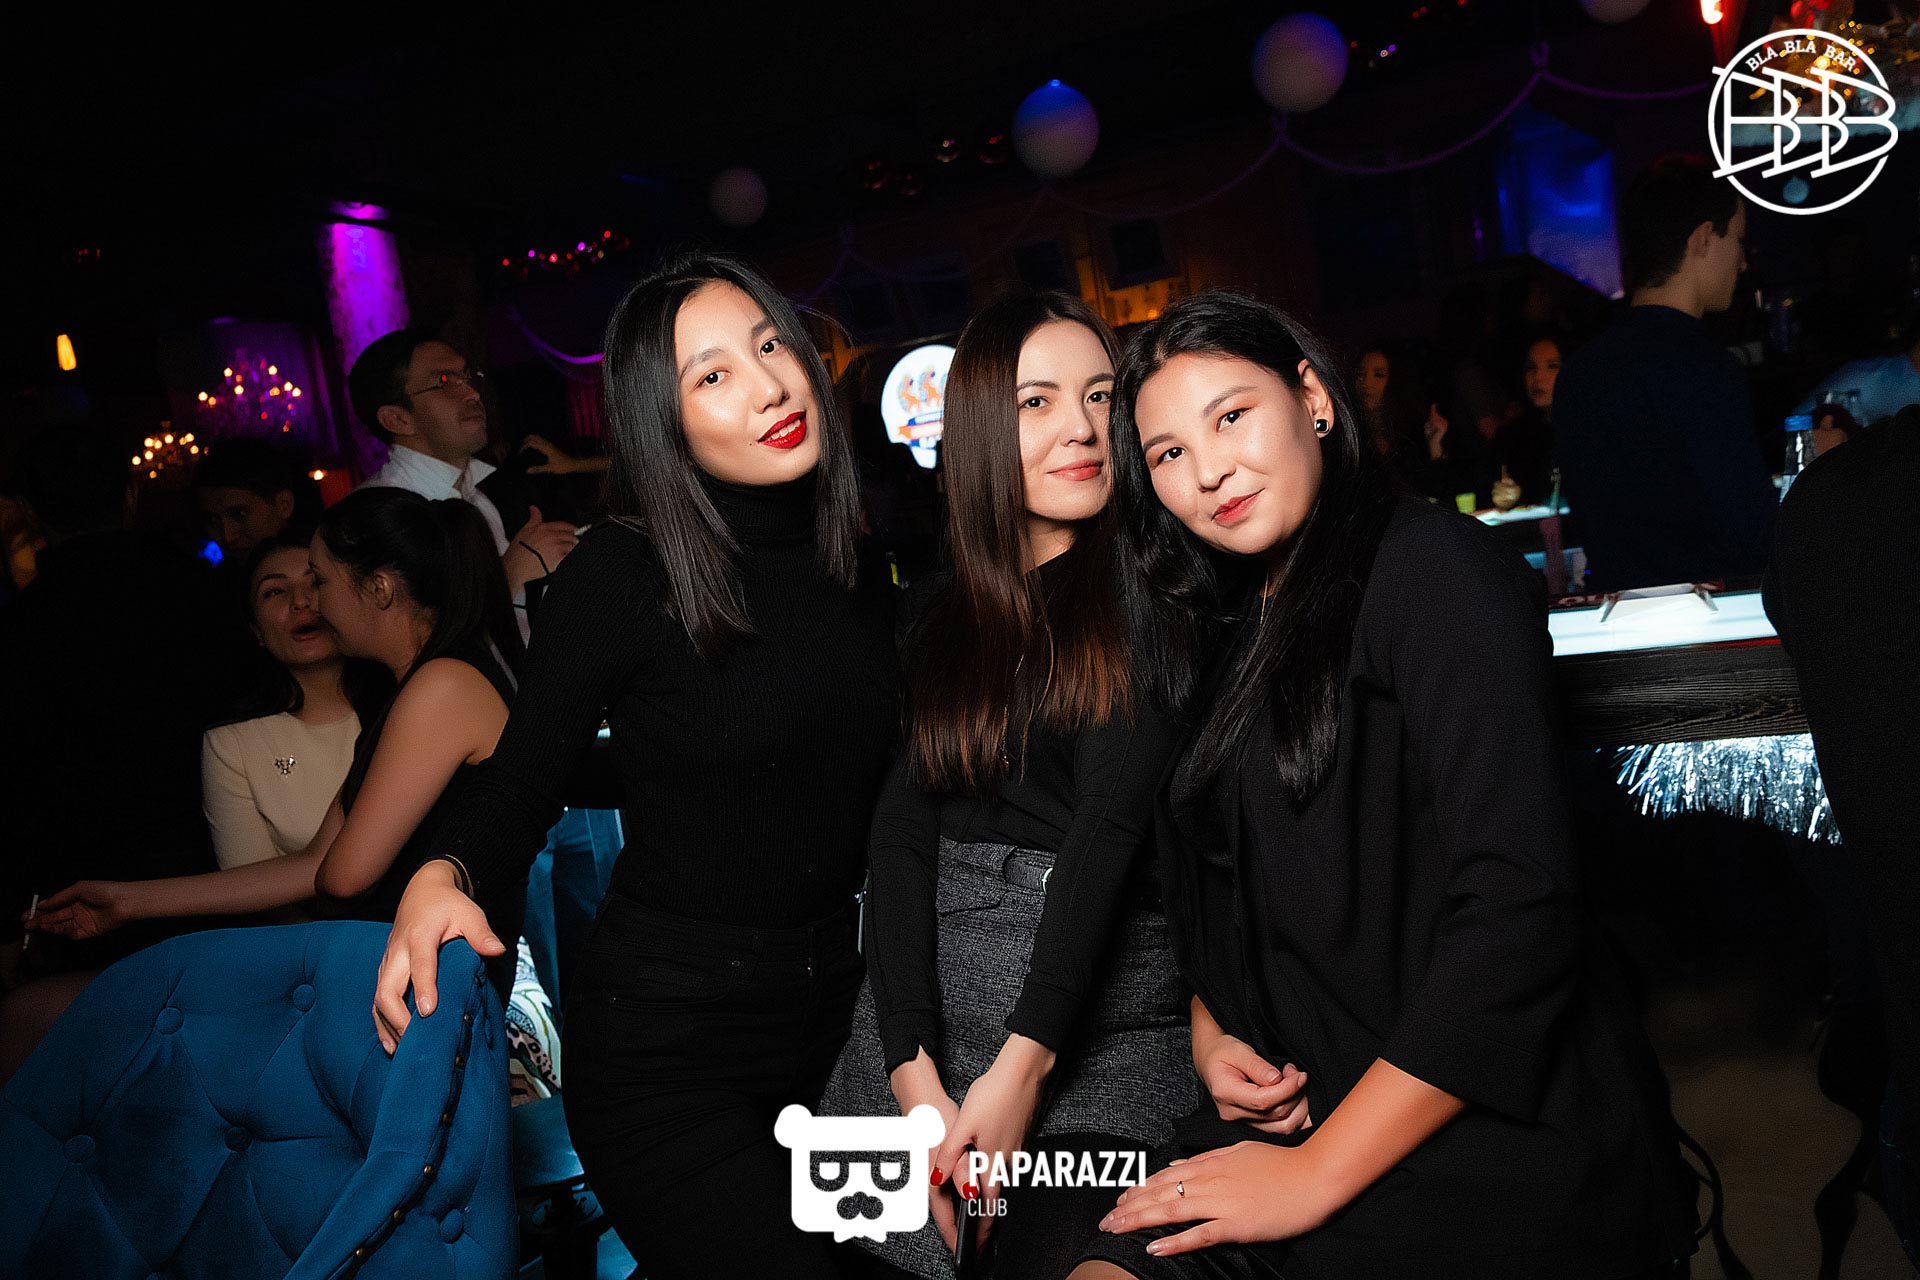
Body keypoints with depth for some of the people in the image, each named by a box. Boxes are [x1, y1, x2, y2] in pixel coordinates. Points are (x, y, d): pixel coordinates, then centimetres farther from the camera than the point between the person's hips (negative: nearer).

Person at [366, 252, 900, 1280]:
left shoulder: (858, 567, 1)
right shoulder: (620, 577, -15)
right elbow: (522, 778, -8)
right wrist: (441, 878, -27)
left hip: (831, 1013, 7)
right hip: (663, 1037, -6)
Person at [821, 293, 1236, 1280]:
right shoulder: (943, 620, 8)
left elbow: (1114, 815, -13)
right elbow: (901, 832, -1)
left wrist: (1026, 1058, -19)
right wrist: (913, 1069, -12)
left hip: (1104, 1011, -3)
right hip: (930, 1002, 4)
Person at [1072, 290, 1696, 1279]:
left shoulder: (1430, 564, -10)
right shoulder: (1245, 631, 14)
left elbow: (1516, 909, -20)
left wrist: (1317, 1174, -16)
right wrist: (1208, 1028, -1)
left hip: (1497, 1159, -5)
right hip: (1294, 1120, 6)